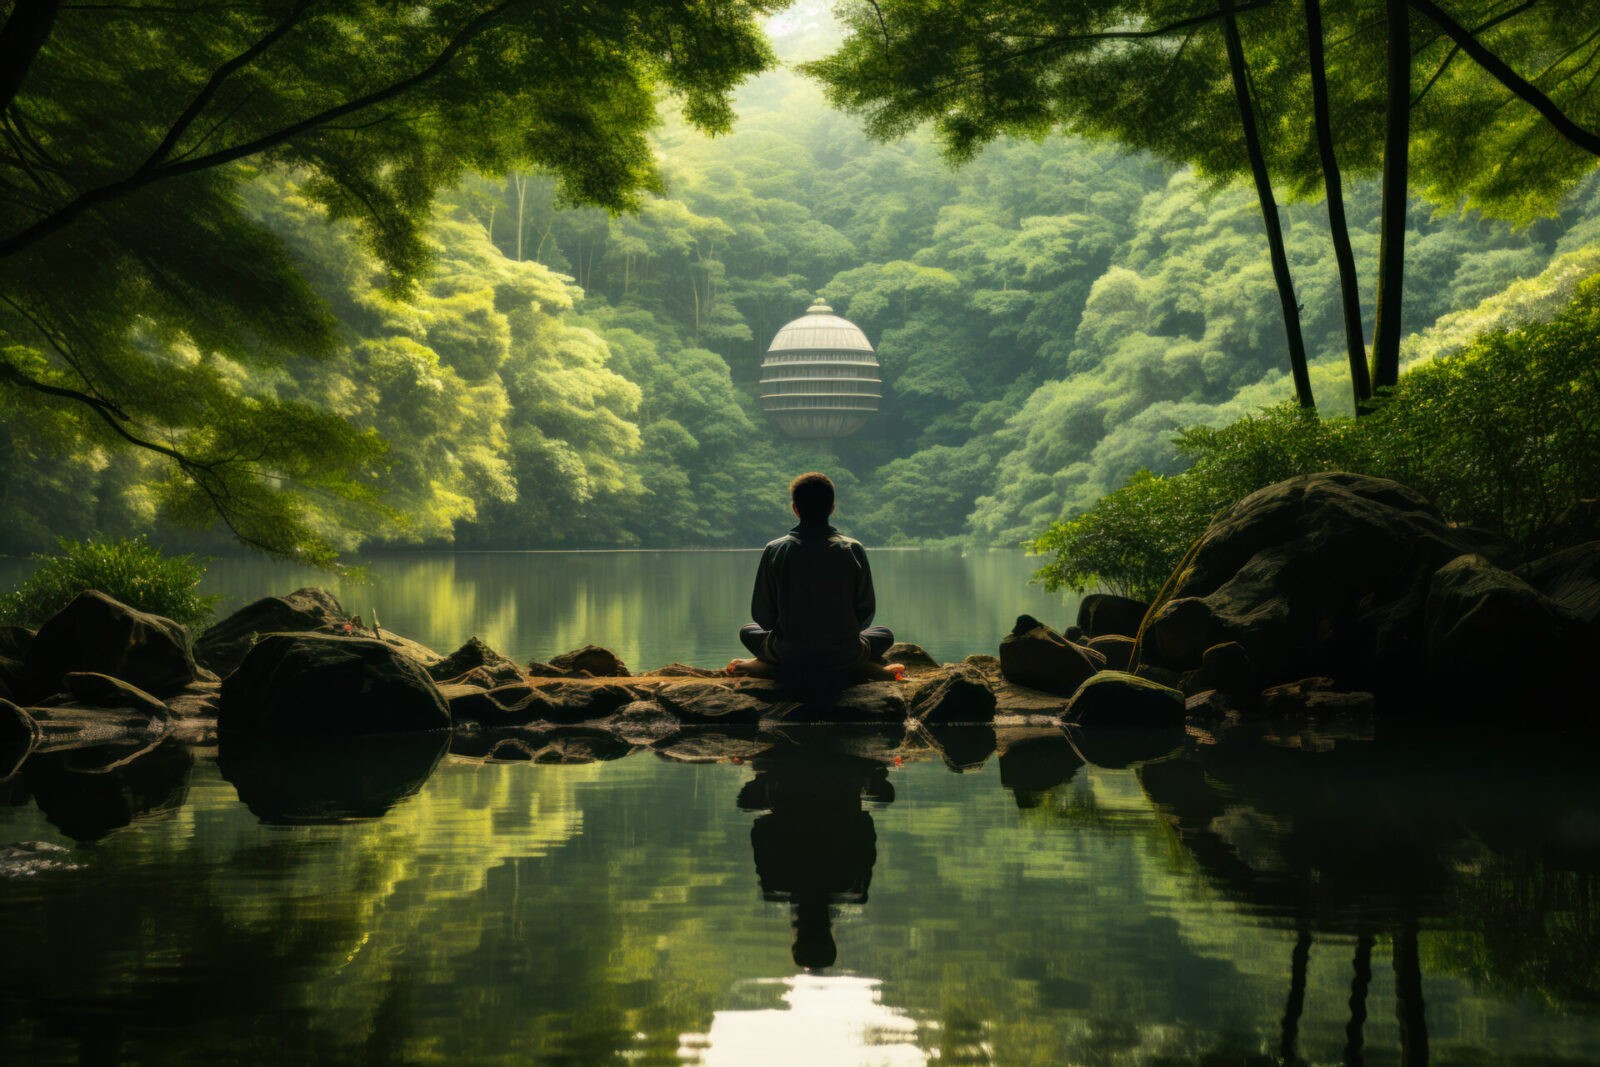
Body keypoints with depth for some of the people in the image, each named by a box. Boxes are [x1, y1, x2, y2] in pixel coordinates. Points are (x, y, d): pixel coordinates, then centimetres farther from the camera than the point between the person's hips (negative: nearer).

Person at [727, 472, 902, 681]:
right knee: (884, 634, 30)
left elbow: (762, 617, -3)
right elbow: (866, 611, -1)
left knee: (748, 631, 31)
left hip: (788, 656, 0)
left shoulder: (775, 550, -8)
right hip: (843, 655, 0)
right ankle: (865, 668, -2)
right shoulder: (853, 550, -7)